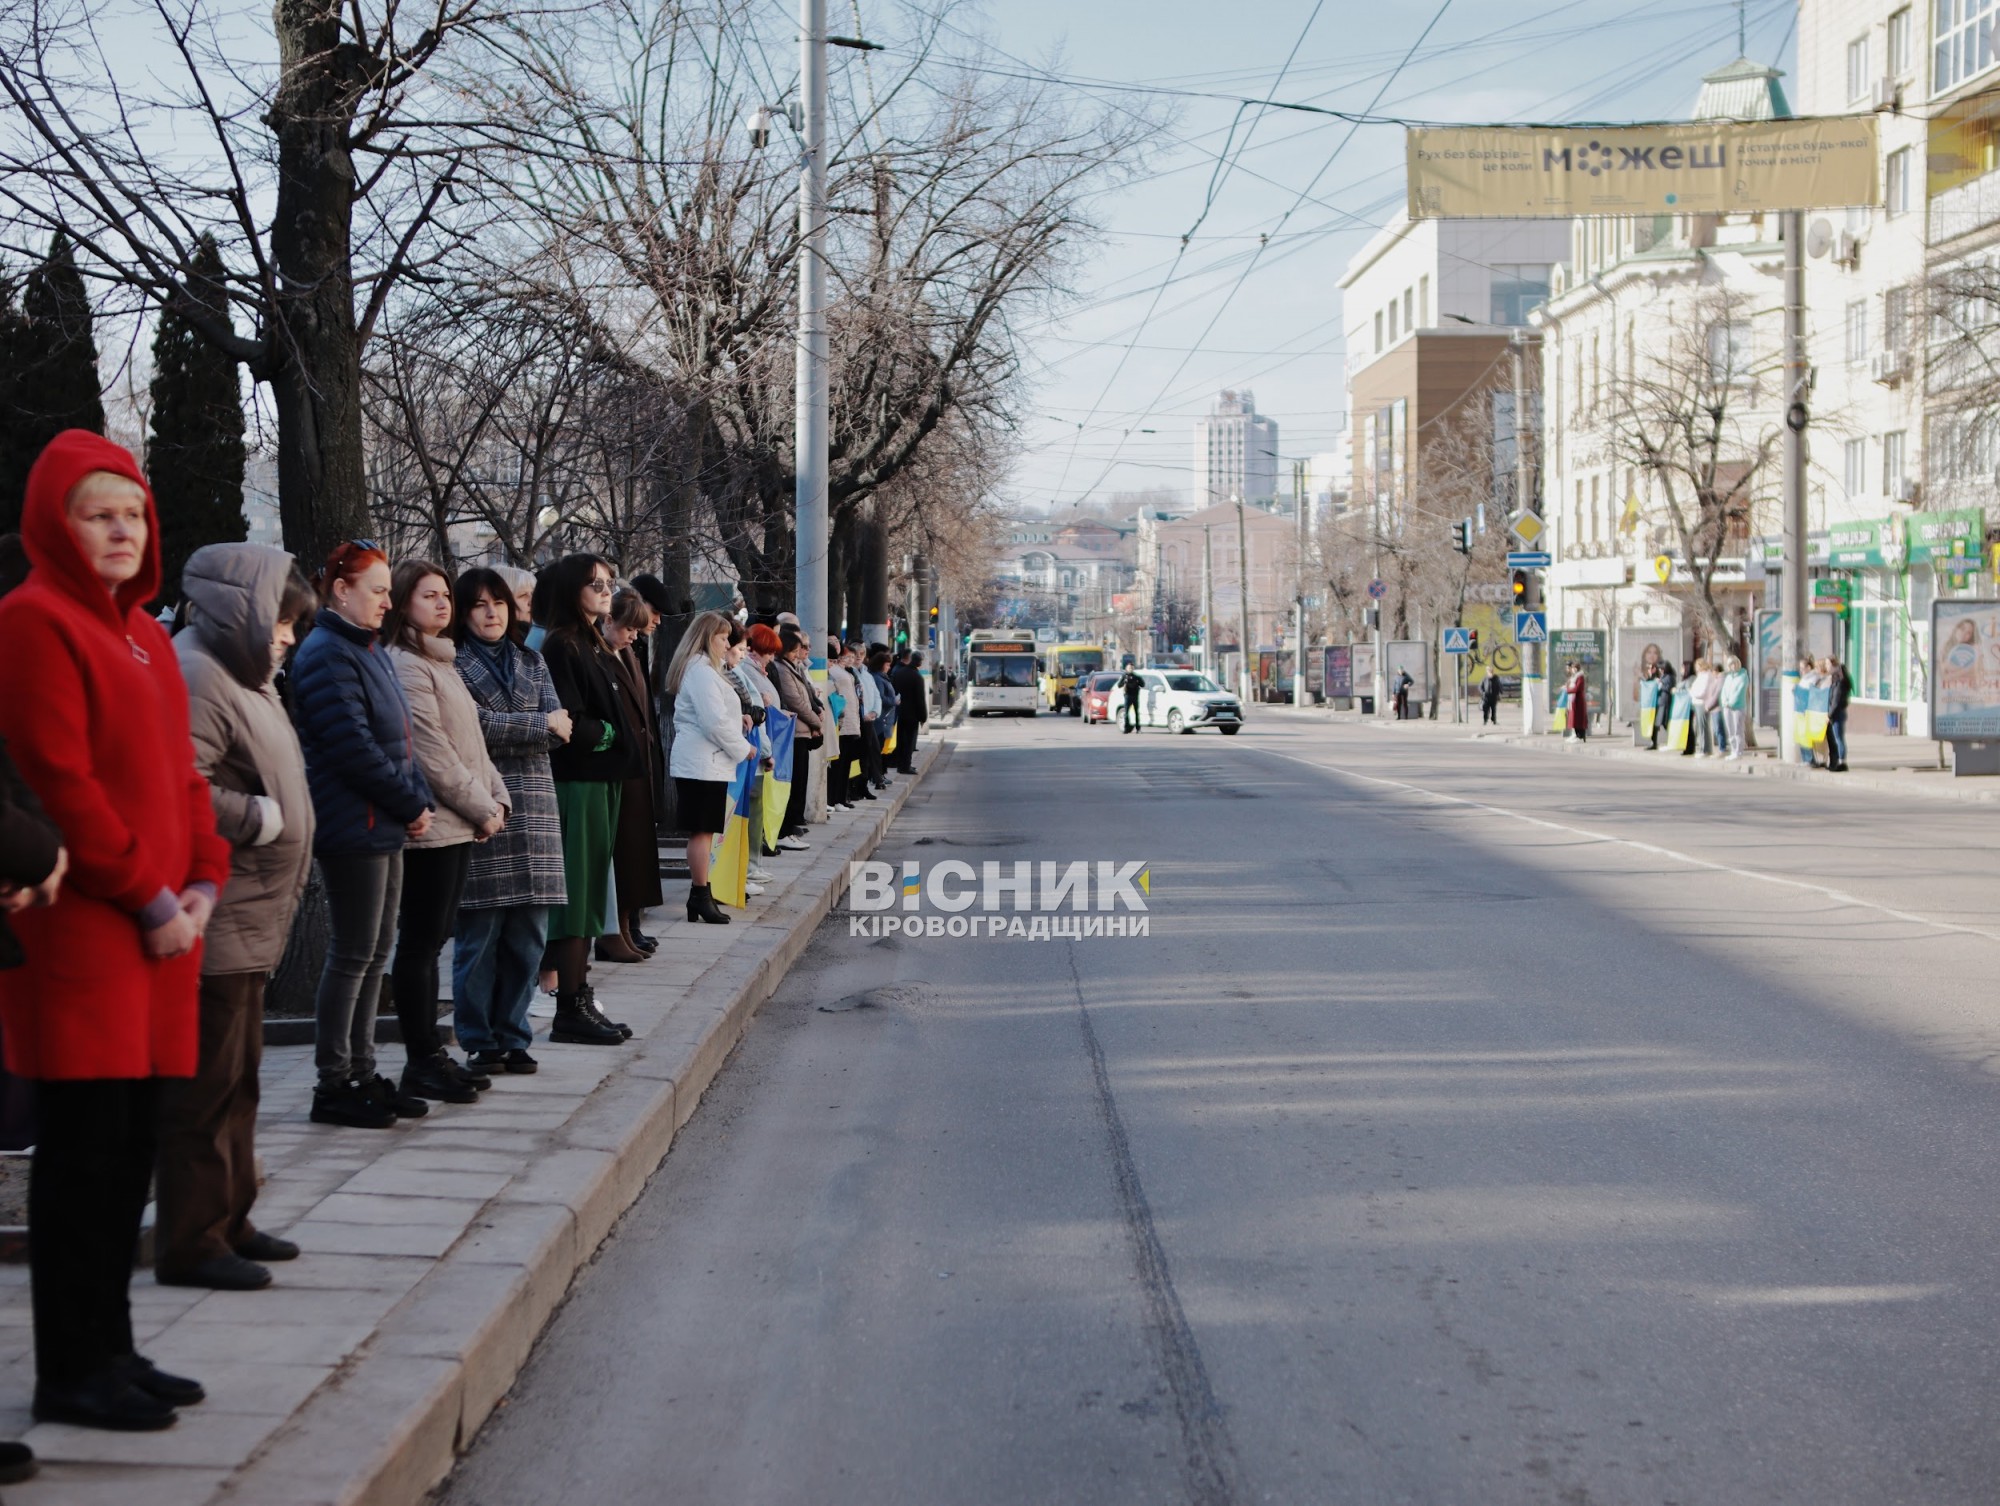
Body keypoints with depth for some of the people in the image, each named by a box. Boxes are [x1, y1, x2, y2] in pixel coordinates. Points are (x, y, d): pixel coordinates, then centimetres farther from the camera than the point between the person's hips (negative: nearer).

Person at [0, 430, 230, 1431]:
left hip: (157, 926, 8)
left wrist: (203, 881, 5)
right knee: (84, 1144, -3)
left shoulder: (140, 630, 18)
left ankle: (109, 1349, 21)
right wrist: (151, 900, -13)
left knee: (134, 1144, 11)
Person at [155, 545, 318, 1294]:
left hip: (245, 921, 11)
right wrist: (263, 818, -17)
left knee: (236, 1076, 17)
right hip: (211, 925, -11)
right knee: (204, 1083, -5)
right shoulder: (193, 678, -16)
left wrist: (274, 815, 9)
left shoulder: (238, 676, 18)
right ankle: (189, 1241, 2)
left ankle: (227, 1220, 27)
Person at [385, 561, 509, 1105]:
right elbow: (433, 755, -16)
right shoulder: (407, 667, -12)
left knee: (432, 940, 12)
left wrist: (497, 797, 6)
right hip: (430, 826, -10)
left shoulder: (442, 663, 19)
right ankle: (422, 1064, 0)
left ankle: (430, 1055, 18)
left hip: (458, 826, 10)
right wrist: (482, 808, -10)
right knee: (420, 943, -4)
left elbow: (471, 741, 19)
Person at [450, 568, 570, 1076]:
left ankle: (513, 1038, 14)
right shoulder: (455, 664, 1)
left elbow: (560, 729, 6)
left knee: (528, 935, 4)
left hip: (533, 806, 5)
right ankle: (479, 1043, 6)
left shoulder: (531, 662, 18)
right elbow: (476, 726, -13)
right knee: (480, 934, -3)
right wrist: (539, 724, -4)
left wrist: (505, 733, -10)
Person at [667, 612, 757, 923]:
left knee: (703, 830, 11)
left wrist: (737, 719, 12)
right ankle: (701, 896, -3)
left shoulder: (698, 669, 18)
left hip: (696, 762, 10)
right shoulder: (702, 672, -15)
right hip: (704, 763, -10)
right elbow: (715, 721, -20)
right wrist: (743, 748, -9)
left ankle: (699, 895, 14)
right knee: (703, 830, -6)